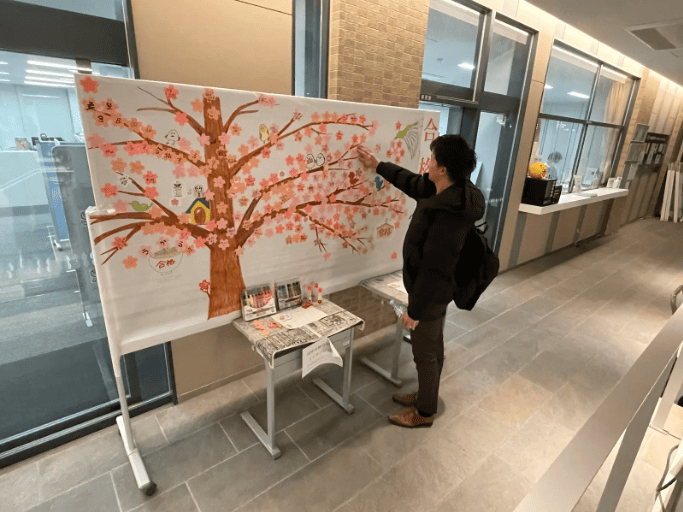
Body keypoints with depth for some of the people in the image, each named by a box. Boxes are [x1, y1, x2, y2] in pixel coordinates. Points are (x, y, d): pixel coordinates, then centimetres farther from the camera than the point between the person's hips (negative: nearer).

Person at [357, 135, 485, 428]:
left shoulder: (449, 216, -34)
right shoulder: (450, 194, -4)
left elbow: (434, 270, -30)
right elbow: (413, 184, 13)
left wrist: (415, 310, -19)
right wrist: (377, 166, 20)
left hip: (431, 295, -10)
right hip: (437, 291, 10)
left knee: (425, 353, 10)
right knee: (432, 346, 25)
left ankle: (424, 413, 34)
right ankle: (425, 396, 47)